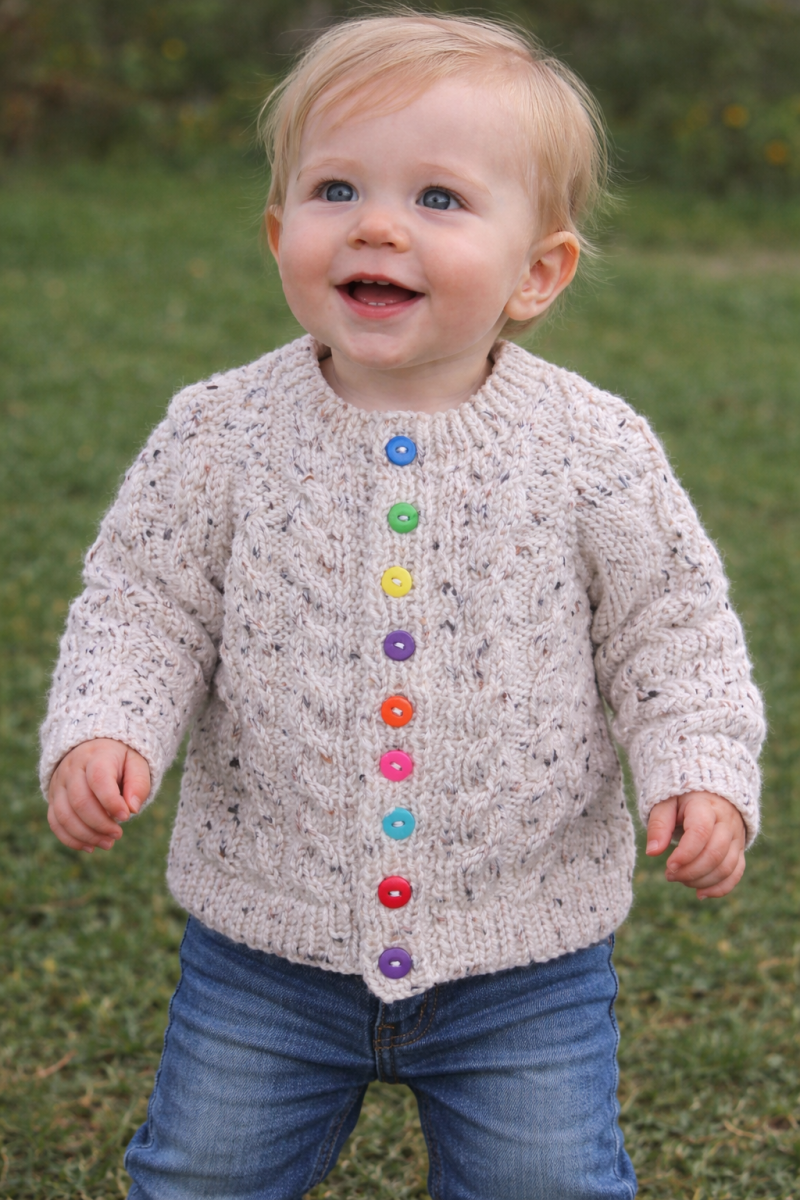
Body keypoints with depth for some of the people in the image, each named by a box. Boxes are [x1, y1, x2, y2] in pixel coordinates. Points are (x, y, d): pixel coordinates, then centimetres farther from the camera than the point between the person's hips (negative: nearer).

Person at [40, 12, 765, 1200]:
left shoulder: (595, 449, -10)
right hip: (267, 938, 1)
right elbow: (146, 604, -2)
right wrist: (102, 728, -18)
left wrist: (701, 770, -16)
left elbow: (670, 627, -2)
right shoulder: (223, 433, -8)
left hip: (525, 944, -1)